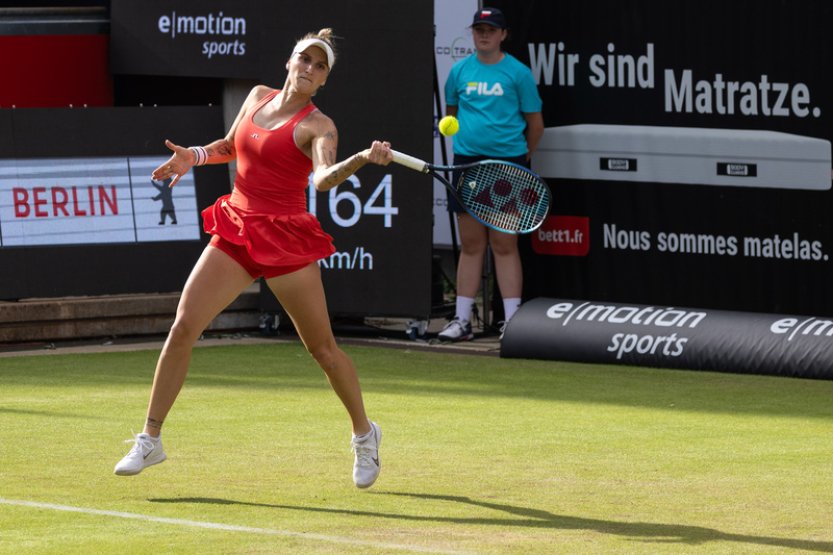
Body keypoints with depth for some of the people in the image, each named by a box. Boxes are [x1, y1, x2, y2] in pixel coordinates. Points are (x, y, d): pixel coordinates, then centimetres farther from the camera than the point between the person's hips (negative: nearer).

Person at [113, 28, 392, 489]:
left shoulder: (317, 126, -8)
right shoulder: (258, 97, 9)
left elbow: (324, 178, -28)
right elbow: (230, 146, 27)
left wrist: (362, 159, -46)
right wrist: (193, 156, 9)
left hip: (285, 240, -5)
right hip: (235, 235, 5)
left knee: (322, 347, 3)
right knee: (183, 328, -7)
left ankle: (364, 435, 26)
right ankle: (150, 440, 0)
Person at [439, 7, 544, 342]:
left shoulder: (518, 73, -1)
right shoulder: (460, 71, 8)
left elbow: (535, 123, 5)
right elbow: (451, 112, 22)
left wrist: (523, 157, 10)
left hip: (508, 163, -3)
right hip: (467, 162, 3)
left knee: (504, 245, -3)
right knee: (471, 245, 5)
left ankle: (512, 319, 0)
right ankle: (462, 320, 8)